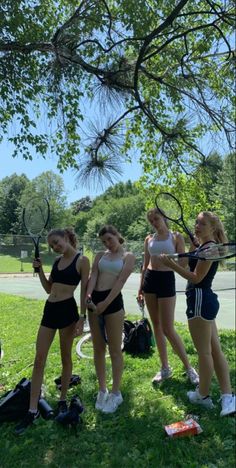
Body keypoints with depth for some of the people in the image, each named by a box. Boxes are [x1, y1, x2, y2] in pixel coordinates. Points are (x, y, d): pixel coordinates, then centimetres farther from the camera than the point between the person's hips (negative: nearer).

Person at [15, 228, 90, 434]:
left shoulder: (82, 260, -6)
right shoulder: (57, 261, 13)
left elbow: (84, 292, -8)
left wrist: (82, 318, -13)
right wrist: (39, 269, 6)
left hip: (67, 310, -6)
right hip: (49, 309, 6)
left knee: (65, 357, 9)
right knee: (39, 359, 5)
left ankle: (63, 400, 30)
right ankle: (33, 410, 16)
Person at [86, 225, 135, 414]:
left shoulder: (128, 256, 1)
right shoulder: (100, 255, 15)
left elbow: (120, 281, -9)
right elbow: (93, 276, 3)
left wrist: (106, 303, -18)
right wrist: (89, 294, -16)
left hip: (113, 301, -5)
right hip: (95, 300, 5)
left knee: (115, 350, 4)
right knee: (98, 348, 13)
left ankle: (116, 393, 21)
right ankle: (102, 390, 28)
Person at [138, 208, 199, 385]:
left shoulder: (176, 237, -1)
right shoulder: (149, 239, 9)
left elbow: (182, 264, -3)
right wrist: (141, 286, 12)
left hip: (167, 279, -5)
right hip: (150, 279, 5)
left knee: (168, 329, -5)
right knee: (156, 325, 11)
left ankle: (188, 367, 16)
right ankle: (165, 368, 26)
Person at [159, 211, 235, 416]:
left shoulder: (209, 247, -16)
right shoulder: (205, 246, 15)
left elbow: (196, 277, -20)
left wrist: (171, 264, -17)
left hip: (200, 300, -11)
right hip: (204, 300, 11)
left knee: (204, 351, 5)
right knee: (214, 350, 12)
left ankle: (203, 395, 22)